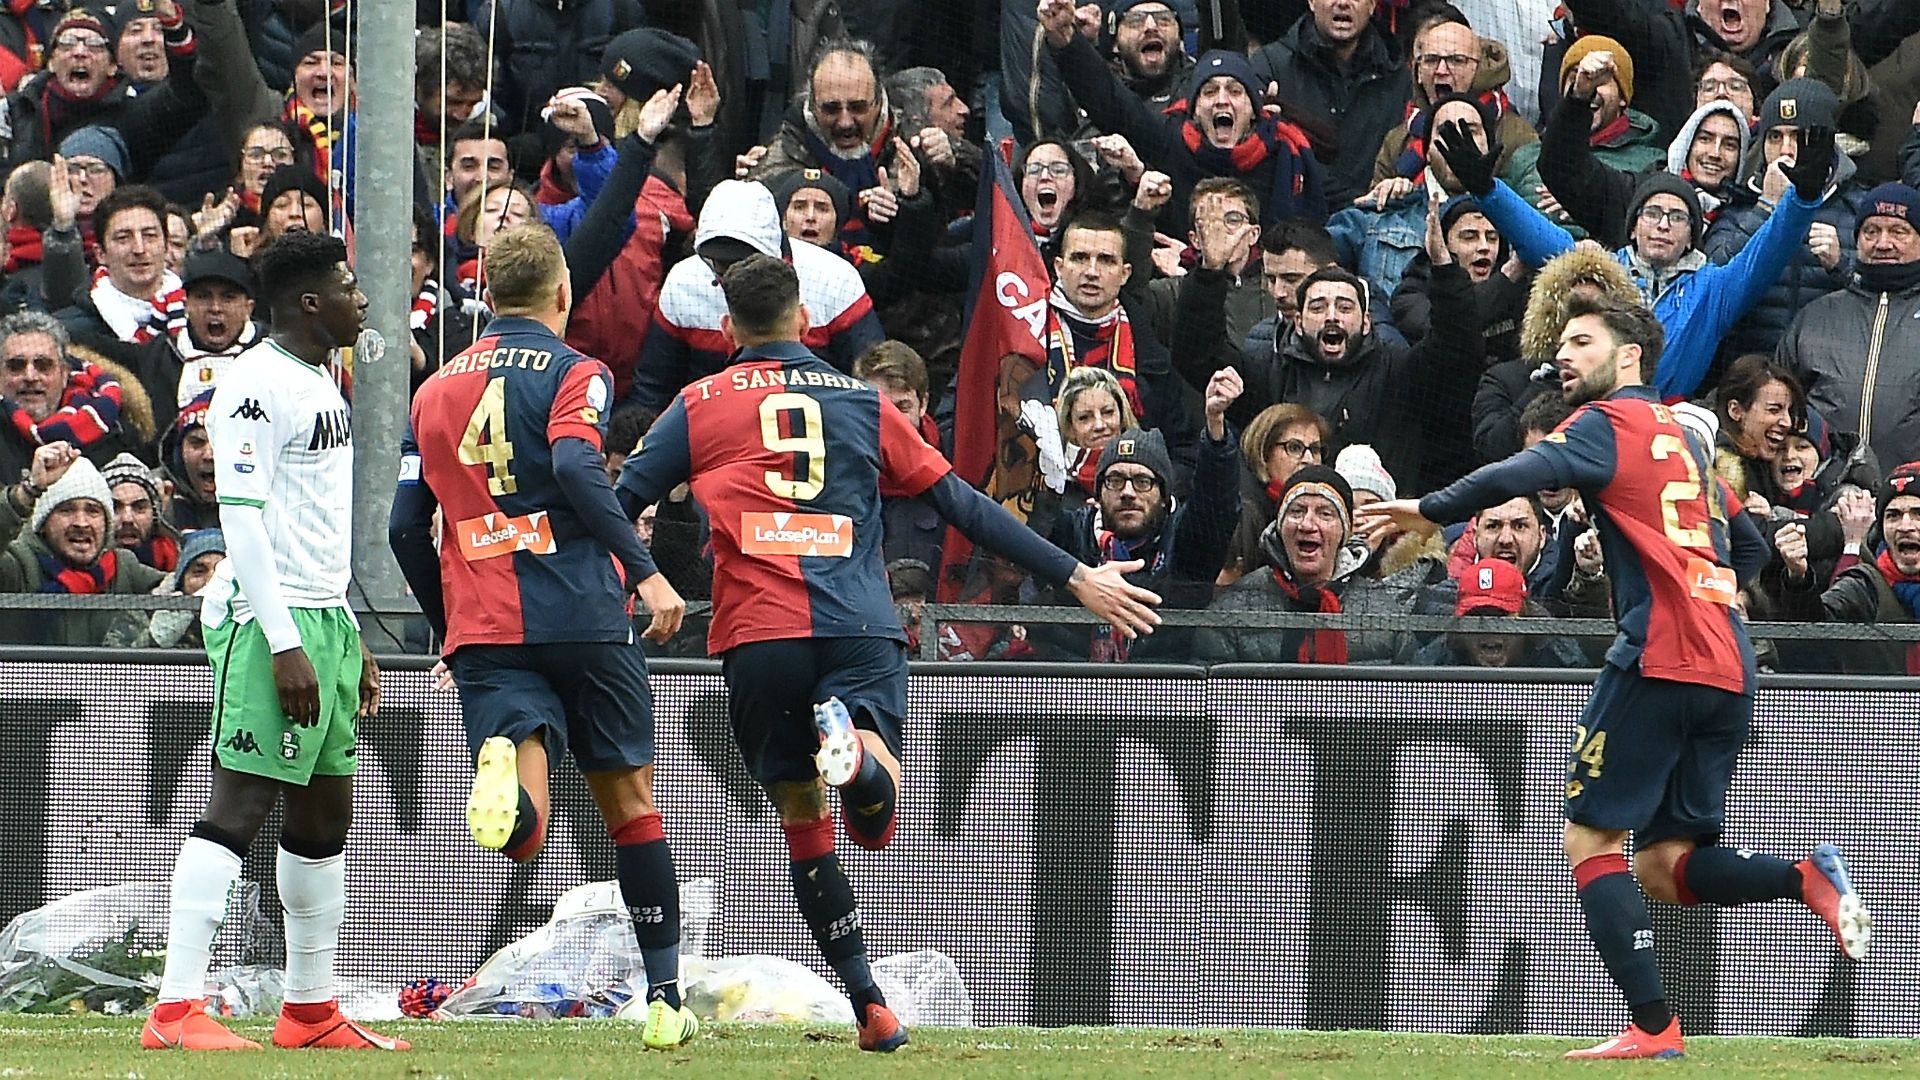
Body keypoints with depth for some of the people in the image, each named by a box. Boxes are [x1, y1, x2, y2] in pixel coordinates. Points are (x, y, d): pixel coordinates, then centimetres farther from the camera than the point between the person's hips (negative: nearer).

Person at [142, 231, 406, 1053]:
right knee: (239, 805, -14)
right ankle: (176, 1009, -18)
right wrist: (285, 645, -23)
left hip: (323, 618, 10)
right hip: (268, 619, -10)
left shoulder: (321, 386, 18)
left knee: (325, 814, 13)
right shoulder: (255, 389, -12)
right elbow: (243, 518, -18)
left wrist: (351, 642, 23)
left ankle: (311, 1011, 20)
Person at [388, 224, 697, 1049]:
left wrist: (449, 628, 27)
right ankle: (665, 999, 11)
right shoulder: (575, 374, 2)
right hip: (581, 617, -2)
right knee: (631, 805, 12)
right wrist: (645, 571, -20)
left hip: (481, 633, 2)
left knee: (523, 834, -9)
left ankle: (502, 763, -44)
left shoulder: (437, 389, 17)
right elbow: (575, 470, -18)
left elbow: (406, 529, 16)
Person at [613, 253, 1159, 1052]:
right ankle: (855, 750, -44)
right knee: (874, 823, -10)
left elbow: (619, 504, 8)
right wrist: (1076, 578, 20)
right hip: (862, 634, 0)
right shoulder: (862, 403, 17)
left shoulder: (701, 405, 12)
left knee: (805, 830, 9)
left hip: (758, 635, 0)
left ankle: (869, 1006, 1)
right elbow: (965, 506, 16)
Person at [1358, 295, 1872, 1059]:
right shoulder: (1682, 437, 25)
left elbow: (1527, 473, -20)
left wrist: (1429, 510, -19)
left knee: (1590, 838, -2)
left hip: (1658, 655, -8)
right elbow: (1749, 546, 33)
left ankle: (1653, 1026, -13)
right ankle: (1808, 877, -13)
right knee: (1665, 867, 10)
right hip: (1728, 669, 8)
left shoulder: (1609, 423, -1)